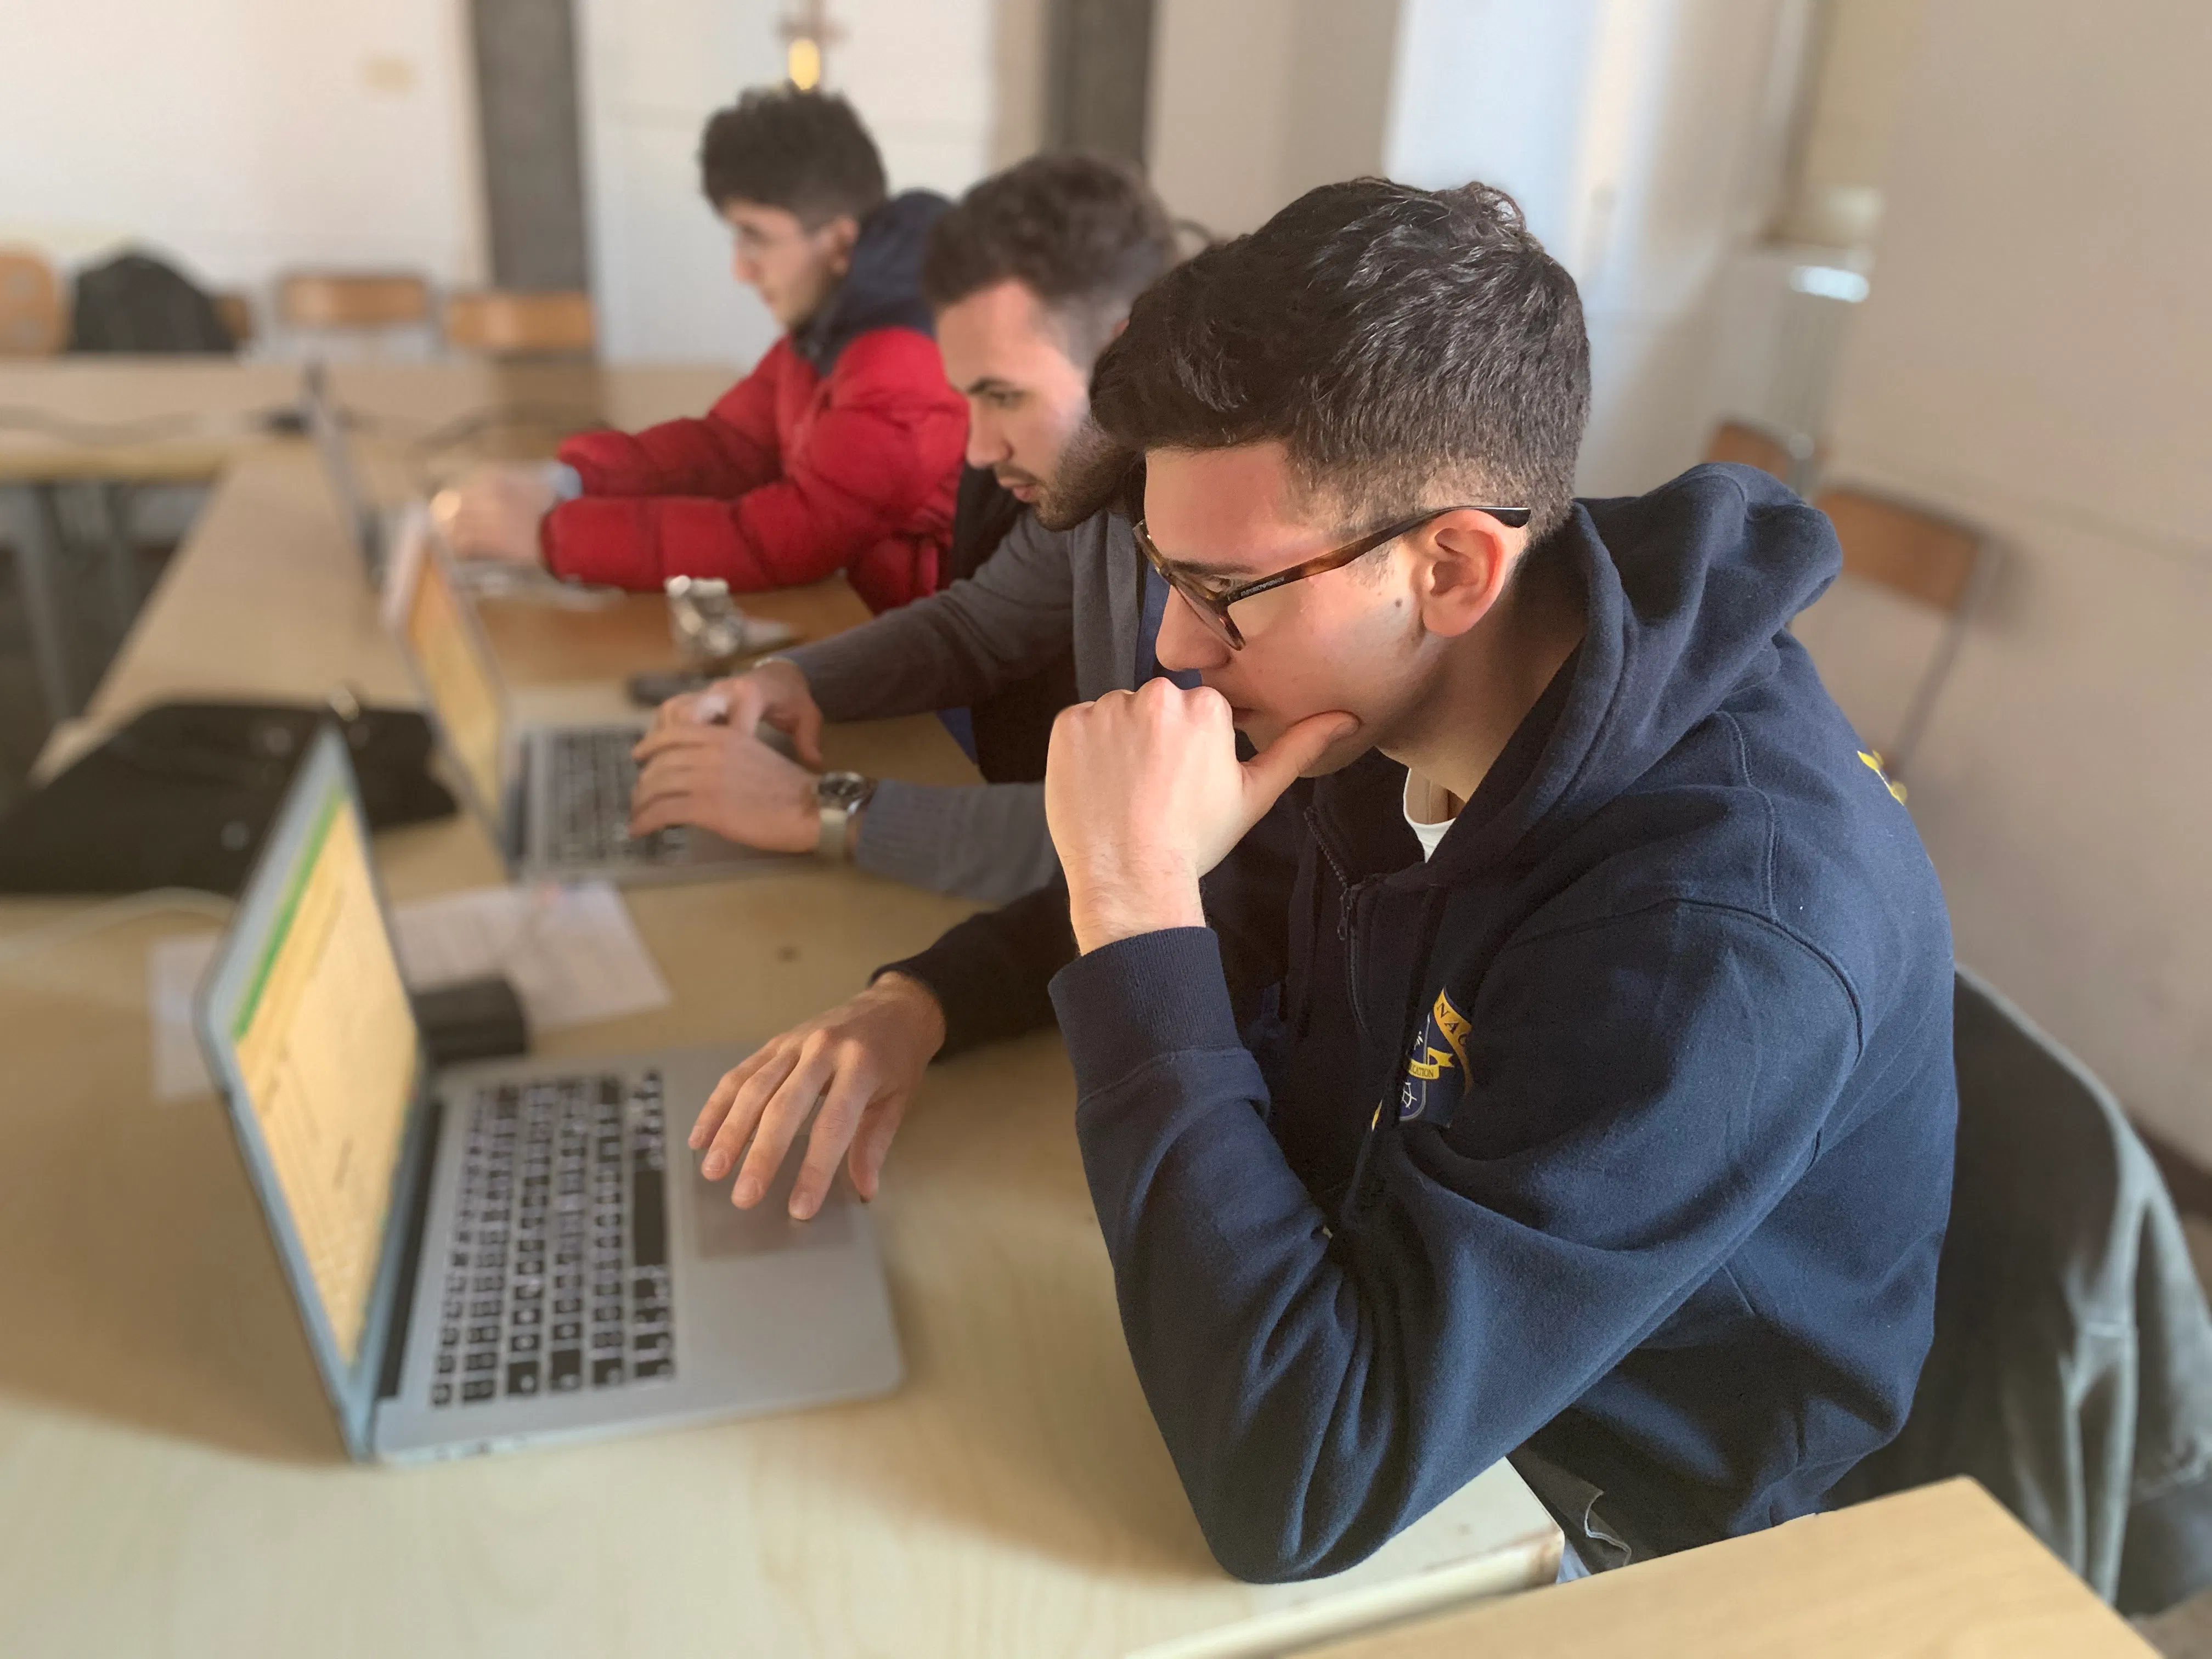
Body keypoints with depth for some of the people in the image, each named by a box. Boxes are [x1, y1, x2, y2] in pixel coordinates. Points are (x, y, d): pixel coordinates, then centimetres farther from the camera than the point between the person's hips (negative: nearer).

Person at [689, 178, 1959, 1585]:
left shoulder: (1733, 929, -36)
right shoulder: (1398, 702, -13)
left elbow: (1292, 1496, -36)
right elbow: (1240, 918, 7)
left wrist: (1140, 903, -35)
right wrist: (921, 1006, -10)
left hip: (1597, 1551, -5)